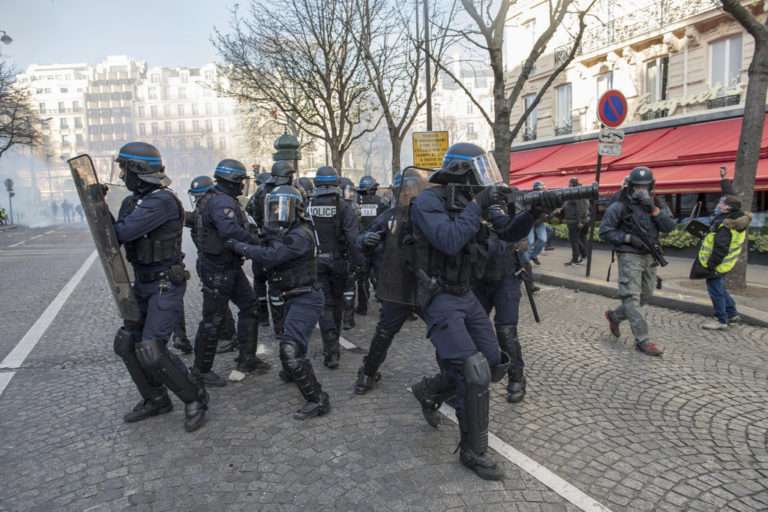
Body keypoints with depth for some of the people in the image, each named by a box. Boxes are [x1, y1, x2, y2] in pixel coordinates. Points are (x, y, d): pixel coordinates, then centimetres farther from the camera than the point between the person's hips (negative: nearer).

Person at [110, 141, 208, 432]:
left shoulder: (162, 201, -21)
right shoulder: (132, 201, 9)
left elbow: (123, 232, -26)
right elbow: (118, 234, 7)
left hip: (166, 285, -9)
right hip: (143, 284, 10)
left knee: (151, 351, -15)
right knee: (126, 343, 13)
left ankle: (195, 399, 5)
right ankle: (155, 400, 28)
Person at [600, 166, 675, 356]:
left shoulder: (658, 204, 5)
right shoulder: (620, 206, -10)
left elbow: (669, 227, -6)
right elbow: (605, 231, -11)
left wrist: (654, 210, -17)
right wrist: (628, 238, -19)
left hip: (650, 257, 7)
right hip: (629, 256, -6)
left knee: (645, 296, 15)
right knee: (632, 297, -8)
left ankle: (615, 316, 35)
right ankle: (643, 340, -6)